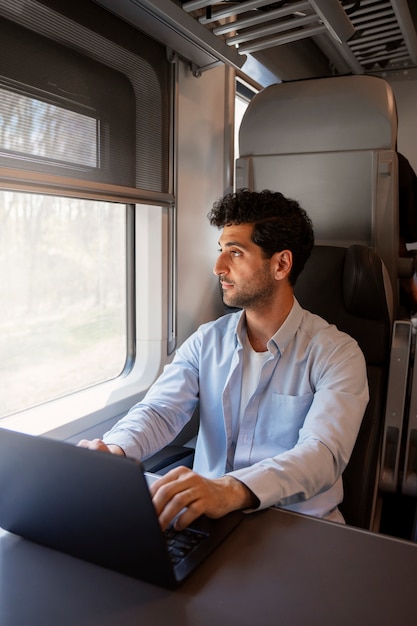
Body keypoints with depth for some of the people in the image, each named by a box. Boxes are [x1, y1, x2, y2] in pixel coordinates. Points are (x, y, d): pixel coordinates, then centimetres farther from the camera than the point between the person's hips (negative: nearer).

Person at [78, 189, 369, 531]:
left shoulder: (336, 353, -8)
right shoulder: (206, 341, 6)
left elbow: (323, 453, -22)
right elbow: (160, 411, -4)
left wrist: (233, 490, -41)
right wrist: (114, 449, -28)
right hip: (208, 515, 2)